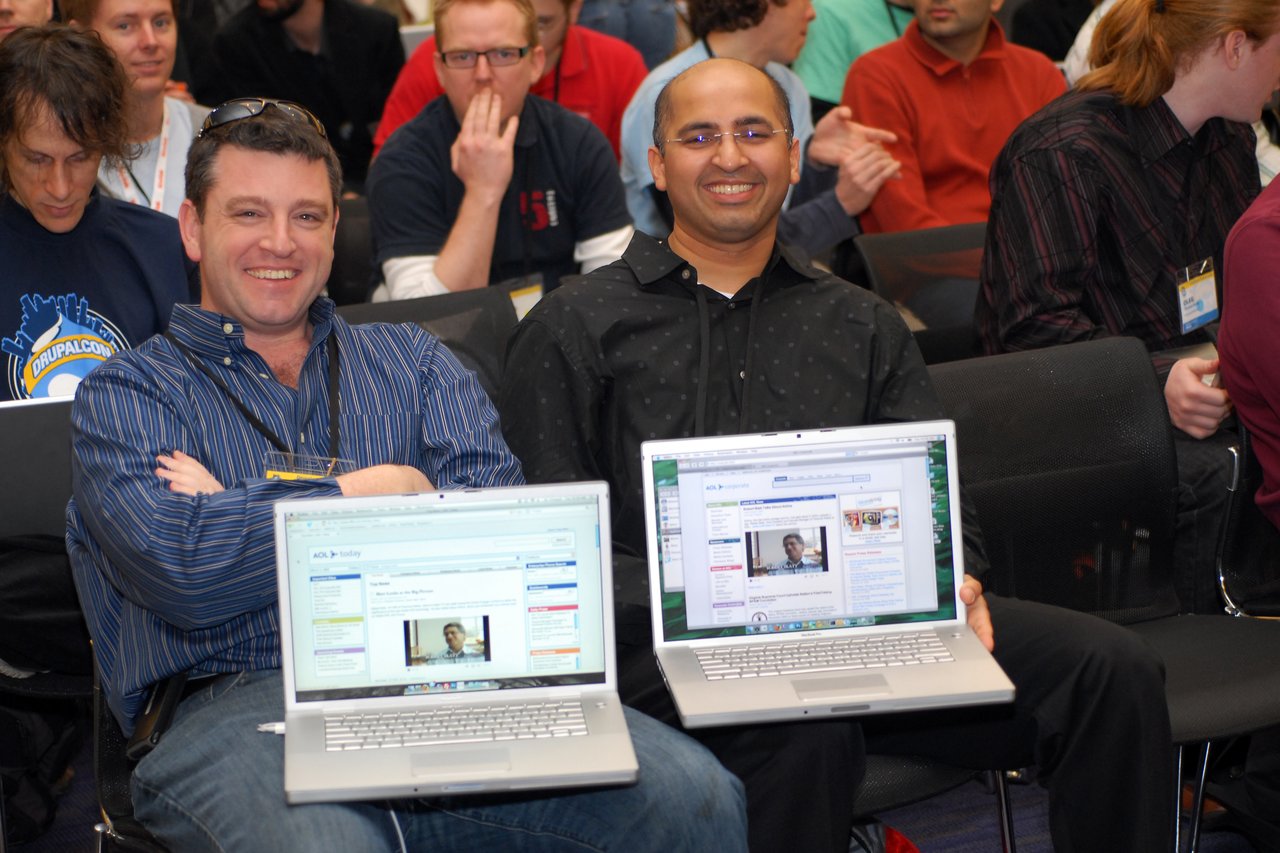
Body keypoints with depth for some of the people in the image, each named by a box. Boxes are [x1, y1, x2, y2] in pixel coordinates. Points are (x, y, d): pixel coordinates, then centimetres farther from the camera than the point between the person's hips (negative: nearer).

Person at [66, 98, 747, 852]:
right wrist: (384, 488, 0)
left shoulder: (411, 359, 22)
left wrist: (248, 516, -2)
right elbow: (180, 568, -8)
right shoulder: (128, 395, 13)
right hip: (246, 704, -3)